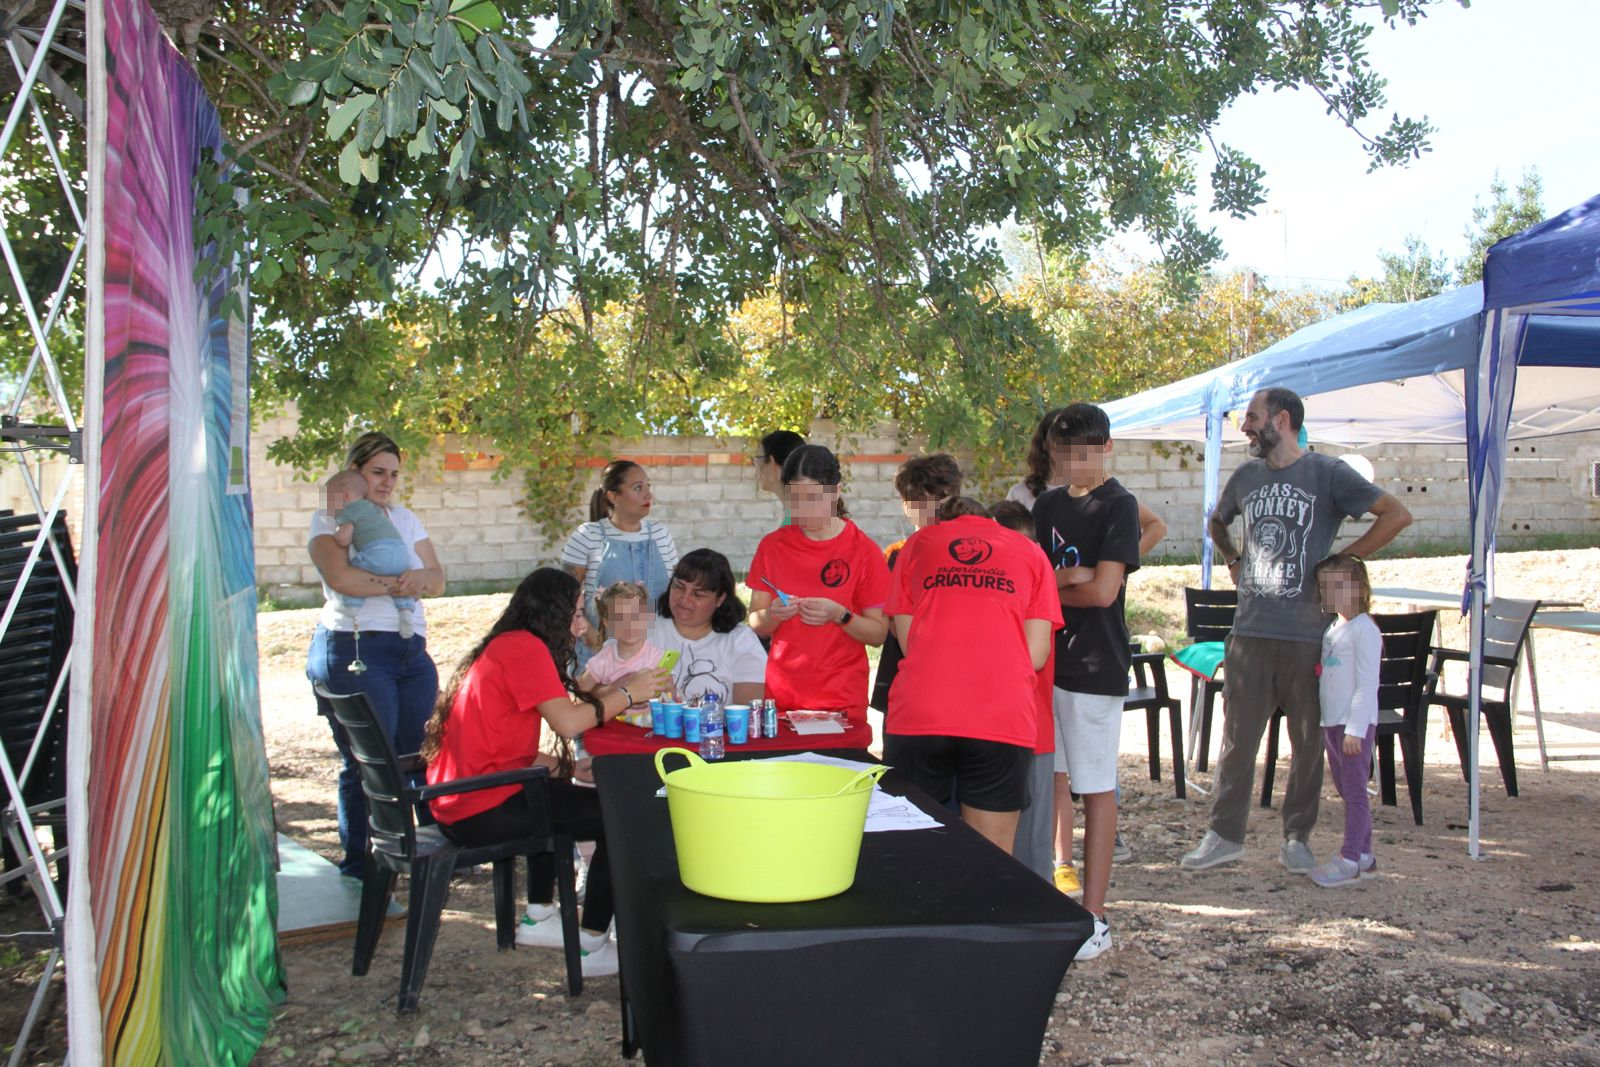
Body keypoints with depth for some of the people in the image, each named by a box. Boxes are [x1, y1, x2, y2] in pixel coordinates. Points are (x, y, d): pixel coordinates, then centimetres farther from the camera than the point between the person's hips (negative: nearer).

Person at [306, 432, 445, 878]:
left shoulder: (405, 518, 17)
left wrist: (421, 579, -14)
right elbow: (340, 577, -19)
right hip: (354, 653, -5)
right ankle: (360, 867, 12)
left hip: (412, 651, 6)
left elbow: (437, 579, 9)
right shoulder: (329, 519, -1)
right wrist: (398, 584, -10)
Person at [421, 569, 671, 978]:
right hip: (482, 810, -11)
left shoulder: (502, 646, 17)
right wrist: (627, 692, -7)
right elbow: (568, 722, -21)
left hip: (453, 802, 11)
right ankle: (593, 947, 1)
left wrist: (614, 690, 7)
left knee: (559, 790, 37)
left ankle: (538, 917, 39)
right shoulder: (524, 646, -14)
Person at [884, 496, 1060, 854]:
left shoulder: (918, 542, 18)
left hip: (917, 716, 1)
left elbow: (907, 640, 12)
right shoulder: (1030, 551, 16)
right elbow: (1036, 654, 8)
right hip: (1003, 718, 0)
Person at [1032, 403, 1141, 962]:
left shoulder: (1118, 505, -8)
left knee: (1096, 785, -2)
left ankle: (1095, 916, 2)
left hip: (1095, 665, -6)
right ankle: (1061, 871, 32)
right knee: (1054, 773, 15)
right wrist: (1070, 578, -13)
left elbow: (1103, 590, -16)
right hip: (1048, 658, 6)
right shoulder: (1048, 504, 12)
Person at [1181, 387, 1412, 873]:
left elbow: (1397, 514, -9)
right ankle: (1224, 834, 13)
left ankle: (1296, 839, 17)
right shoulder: (1247, 475, 12)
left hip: (1308, 632, -4)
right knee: (1238, 736, 4)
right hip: (1250, 631, 4)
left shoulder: (1327, 473, -4)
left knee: (1308, 741, 6)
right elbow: (1217, 523, 32)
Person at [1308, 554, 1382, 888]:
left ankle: (1349, 861, -4)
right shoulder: (1331, 628, 15)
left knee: (1355, 790, -5)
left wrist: (1355, 729, -20)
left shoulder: (1364, 630, -12)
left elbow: (1367, 684, -16)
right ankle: (1362, 853, 23)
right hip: (1331, 722, 9)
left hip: (1356, 724, -9)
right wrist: (1323, 722, 16)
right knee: (1345, 790, 14)